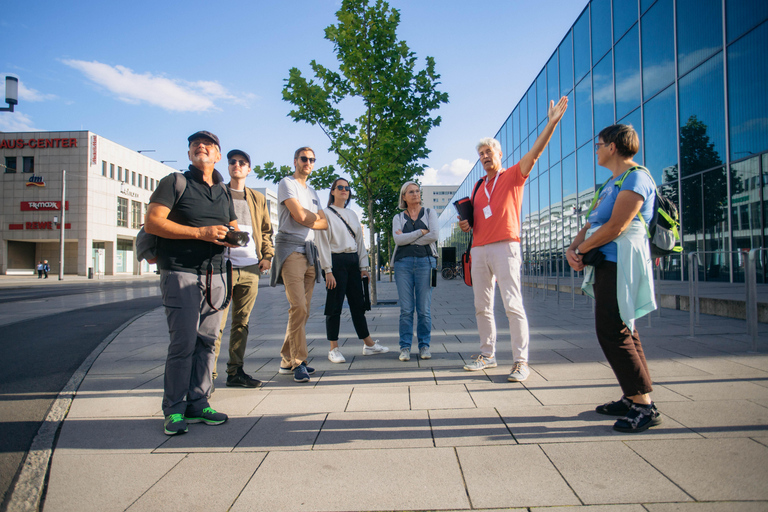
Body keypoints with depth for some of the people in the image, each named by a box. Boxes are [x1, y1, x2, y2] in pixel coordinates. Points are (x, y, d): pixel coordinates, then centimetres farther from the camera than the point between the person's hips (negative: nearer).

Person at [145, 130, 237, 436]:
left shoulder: (223, 191, 19)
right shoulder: (175, 182, 2)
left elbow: (233, 227, 27)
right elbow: (152, 223, -9)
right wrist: (201, 232, -16)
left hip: (215, 276, 6)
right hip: (181, 273, -5)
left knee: (206, 341, 6)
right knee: (183, 341, -7)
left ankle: (198, 404, 15)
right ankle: (175, 410, 5)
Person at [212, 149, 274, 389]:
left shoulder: (258, 199, 18)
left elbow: (266, 230, 22)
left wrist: (267, 255, 8)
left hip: (250, 268, 3)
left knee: (242, 322, 7)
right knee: (217, 323, -5)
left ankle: (235, 372, 15)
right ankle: (209, 374, 4)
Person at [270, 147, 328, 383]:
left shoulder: (312, 192, 25)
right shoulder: (287, 183, 2)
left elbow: (324, 224, 15)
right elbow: (300, 216, -12)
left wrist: (308, 219, -2)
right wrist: (316, 216, 7)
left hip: (309, 250, 7)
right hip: (291, 249, -7)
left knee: (303, 310, 5)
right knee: (298, 306, -16)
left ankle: (287, 361, 13)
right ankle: (298, 362, -9)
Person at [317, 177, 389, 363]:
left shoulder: (352, 215, 18)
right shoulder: (326, 213, -1)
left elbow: (360, 241, 17)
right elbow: (323, 243, -7)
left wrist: (364, 267, 10)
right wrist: (328, 270, -13)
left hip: (353, 261, 6)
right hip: (336, 261, -6)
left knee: (358, 304, 10)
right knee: (335, 306, -2)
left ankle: (369, 344, 16)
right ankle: (334, 349, 7)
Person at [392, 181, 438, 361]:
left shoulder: (429, 213, 12)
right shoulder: (398, 218, 14)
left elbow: (434, 236, -6)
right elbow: (398, 239, -4)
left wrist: (407, 238, -4)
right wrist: (421, 232, -6)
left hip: (425, 261, -1)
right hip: (403, 263, 1)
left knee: (424, 308, -1)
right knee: (406, 309, -1)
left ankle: (424, 345, 11)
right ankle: (405, 347, 7)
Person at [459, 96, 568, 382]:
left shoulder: (513, 176, 6)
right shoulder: (478, 186, 21)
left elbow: (534, 153, -9)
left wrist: (552, 123, -18)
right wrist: (466, 224, 7)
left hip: (504, 247, -6)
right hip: (479, 249, 6)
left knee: (513, 305, -9)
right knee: (482, 306, 9)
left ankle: (521, 362, -5)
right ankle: (487, 355, 20)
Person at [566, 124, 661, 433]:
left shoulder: (636, 178, -10)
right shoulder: (612, 183, 21)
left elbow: (616, 227, -20)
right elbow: (592, 222, 17)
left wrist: (581, 249, -10)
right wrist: (573, 248, 0)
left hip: (621, 265, -10)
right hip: (607, 265, 10)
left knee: (613, 332, -11)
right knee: (621, 330, 12)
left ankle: (645, 405, -2)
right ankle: (633, 400, 22)